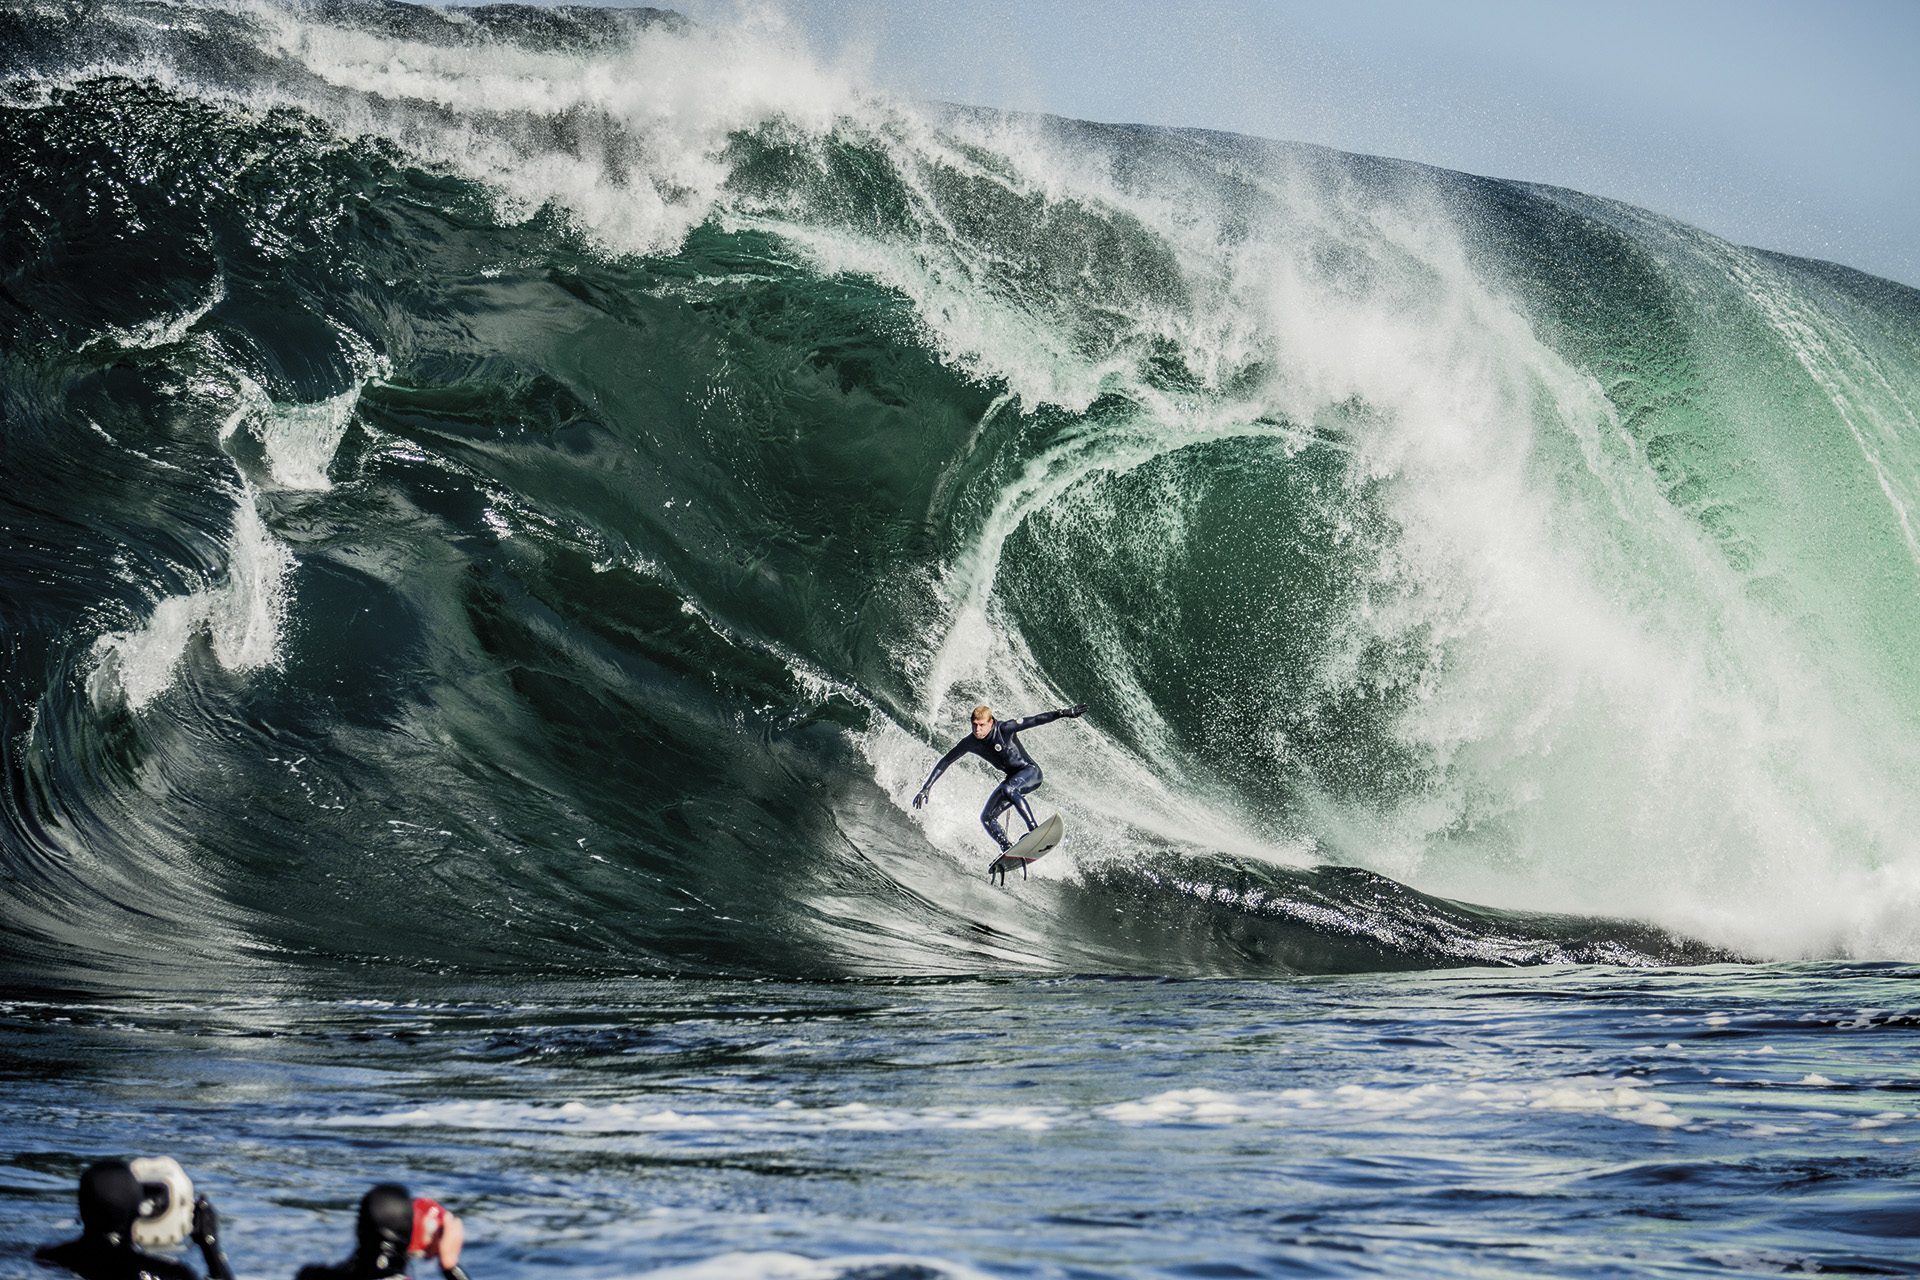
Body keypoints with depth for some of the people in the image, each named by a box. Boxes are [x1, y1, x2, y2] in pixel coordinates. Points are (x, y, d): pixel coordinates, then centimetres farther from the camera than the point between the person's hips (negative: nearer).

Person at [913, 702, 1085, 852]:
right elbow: (945, 761, 5)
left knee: (1008, 789, -37)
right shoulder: (970, 743, -6)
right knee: (987, 818, -6)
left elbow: (1034, 721, -22)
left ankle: (1035, 829, -38)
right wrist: (927, 787, 3)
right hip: (1013, 779, 7)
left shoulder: (1004, 729, -20)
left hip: (1031, 772, -7)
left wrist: (1062, 713, -33)